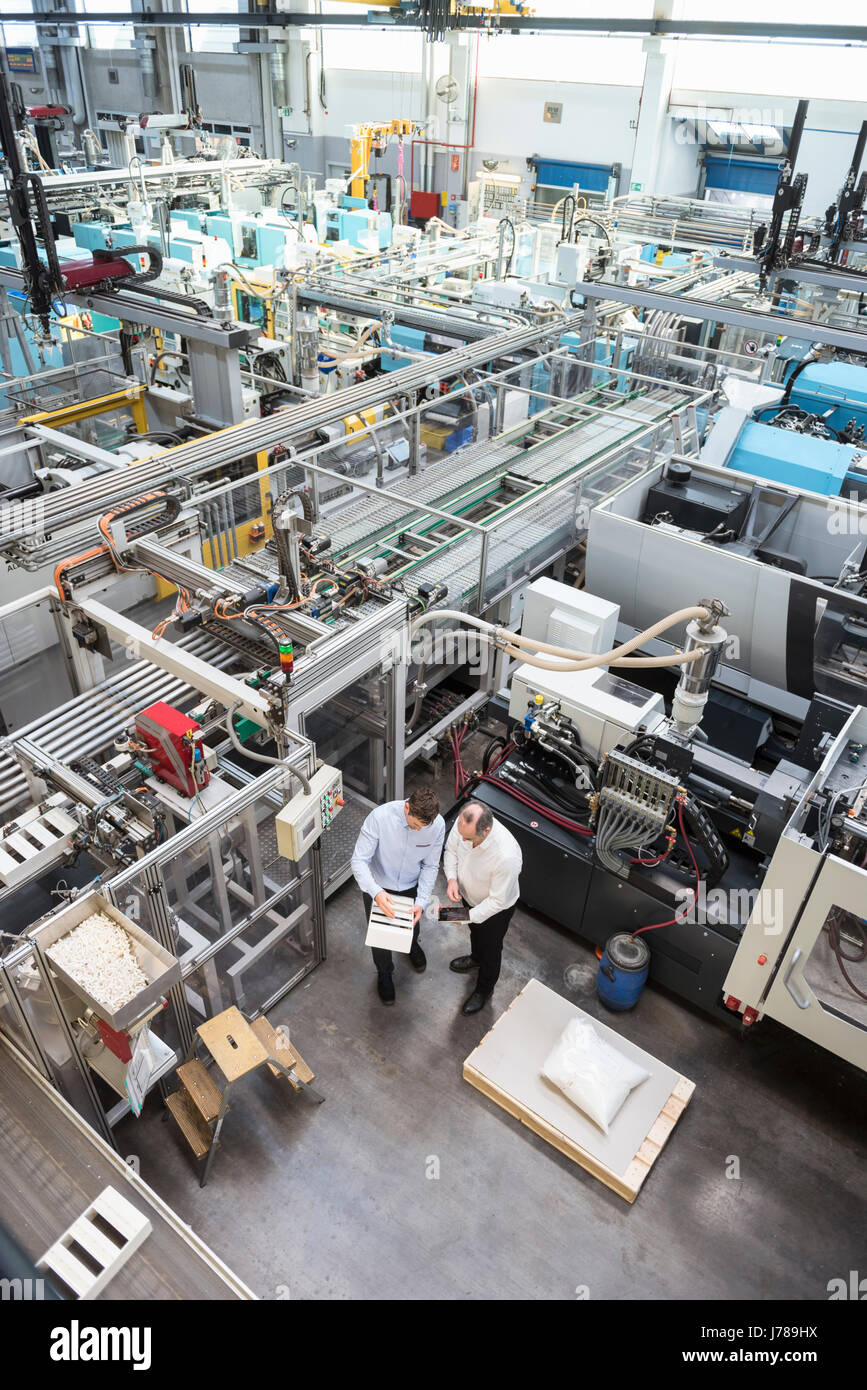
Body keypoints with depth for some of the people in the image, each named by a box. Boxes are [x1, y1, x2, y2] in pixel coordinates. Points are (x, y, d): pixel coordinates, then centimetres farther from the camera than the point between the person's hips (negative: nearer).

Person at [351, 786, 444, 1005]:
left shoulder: (438, 825, -28)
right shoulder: (380, 816, -37)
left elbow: (430, 866, -14)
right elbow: (359, 860, -32)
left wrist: (421, 902, -23)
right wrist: (376, 892, -46)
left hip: (411, 886, 3)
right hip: (378, 886, -2)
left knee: (411, 925, 30)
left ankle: (412, 945, 67)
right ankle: (384, 973, 50)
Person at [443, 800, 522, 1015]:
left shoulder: (506, 856, -47)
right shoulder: (464, 822, -31)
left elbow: (497, 901, -31)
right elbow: (451, 849, -8)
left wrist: (469, 916, -33)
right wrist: (452, 878, -23)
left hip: (496, 908, -5)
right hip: (470, 895, 5)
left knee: (490, 948, 23)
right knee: (474, 930, 35)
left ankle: (484, 989, 52)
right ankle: (476, 957, 68)